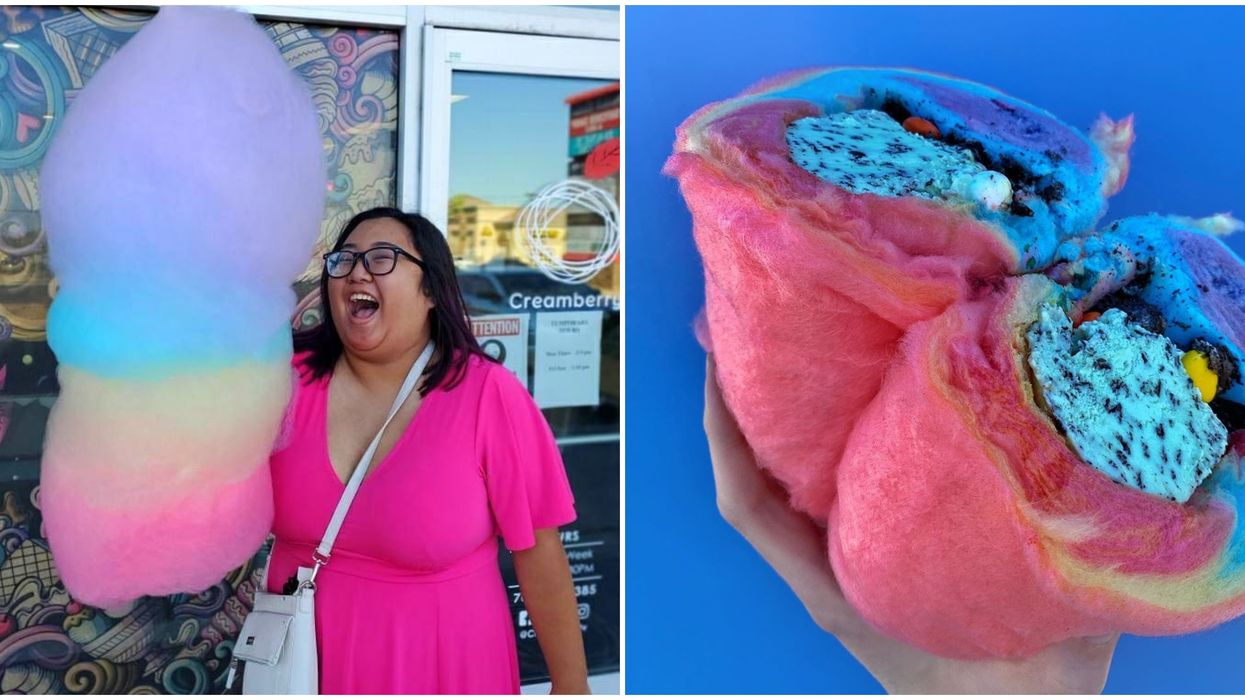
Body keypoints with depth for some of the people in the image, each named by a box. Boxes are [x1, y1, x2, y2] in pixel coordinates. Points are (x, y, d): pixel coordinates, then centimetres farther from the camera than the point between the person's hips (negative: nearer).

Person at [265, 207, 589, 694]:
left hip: (440, 665, -3)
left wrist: (571, 686, -6)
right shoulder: (291, 376, -8)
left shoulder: (487, 394, -17)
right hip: (304, 654, 3)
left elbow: (538, 549, -13)